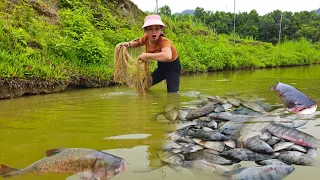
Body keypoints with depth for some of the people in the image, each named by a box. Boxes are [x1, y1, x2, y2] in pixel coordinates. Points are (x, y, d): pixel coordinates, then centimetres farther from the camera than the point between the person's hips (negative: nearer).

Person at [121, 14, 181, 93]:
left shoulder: (164, 41, -35)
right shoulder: (146, 38, -17)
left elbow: (167, 56, -59)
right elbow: (138, 42, 10)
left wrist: (147, 56, -49)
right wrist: (129, 44, -11)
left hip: (173, 67, -6)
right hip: (161, 66, 6)